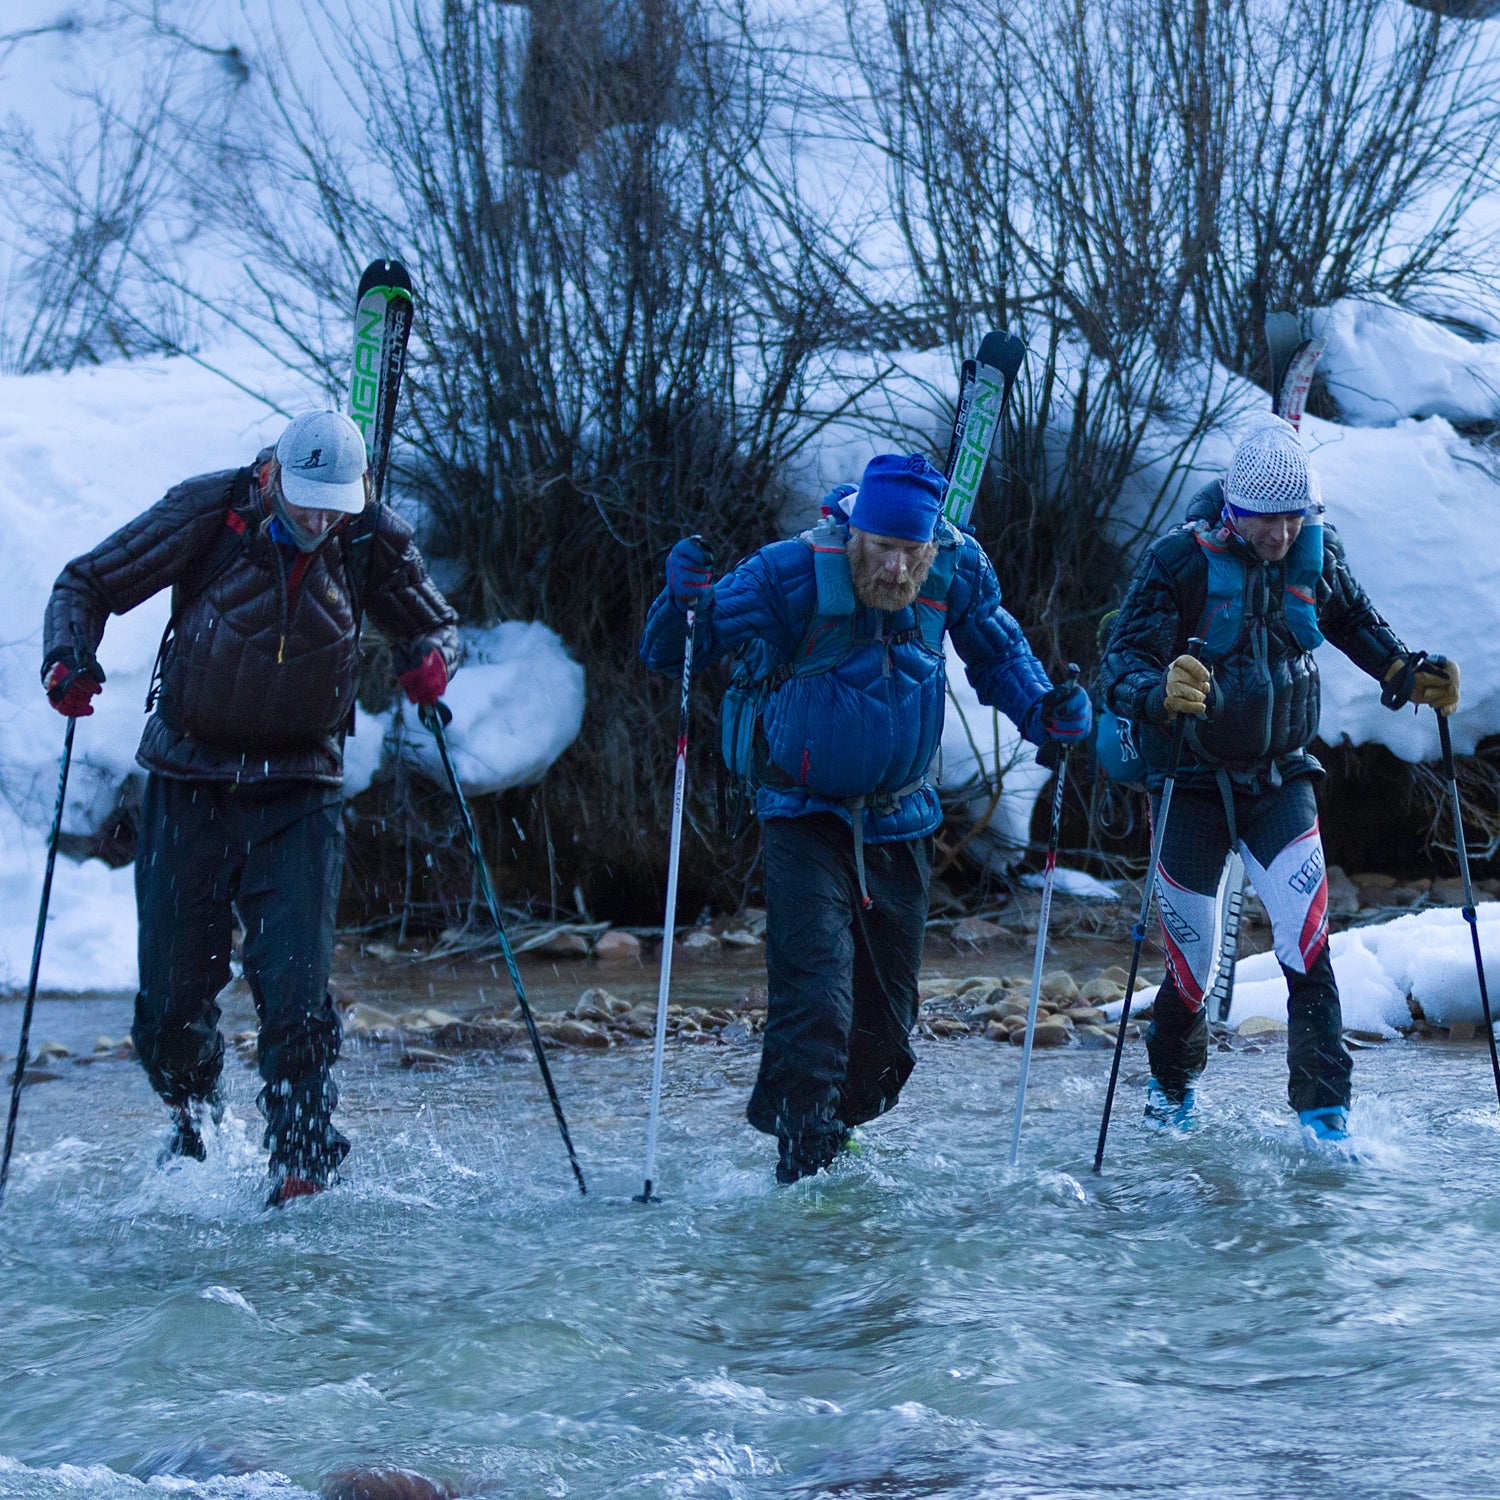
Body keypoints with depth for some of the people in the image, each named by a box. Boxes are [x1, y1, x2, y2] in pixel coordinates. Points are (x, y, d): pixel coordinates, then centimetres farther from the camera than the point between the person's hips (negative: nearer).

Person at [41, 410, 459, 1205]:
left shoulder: (374, 544, -7)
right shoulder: (205, 514, -12)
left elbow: (432, 622, 11)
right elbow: (88, 583, -2)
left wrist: (432, 657, -13)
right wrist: (68, 656, -22)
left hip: (297, 790, 0)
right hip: (189, 781, 0)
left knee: (294, 983, -13)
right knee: (173, 990, 4)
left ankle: (302, 1153, -1)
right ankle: (191, 1111, 35)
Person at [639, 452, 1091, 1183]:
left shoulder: (958, 570, -11)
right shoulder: (791, 574, -22)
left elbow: (998, 652, 10)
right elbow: (667, 655, -16)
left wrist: (1041, 709, -9)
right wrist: (685, 604, -38)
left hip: (898, 819, 4)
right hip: (805, 814, -4)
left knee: (887, 1013, 10)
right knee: (816, 992, -20)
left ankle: (837, 1124, 32)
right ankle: (804, 1156, -15)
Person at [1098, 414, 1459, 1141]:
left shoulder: (1317, 554, -5)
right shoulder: (1179, 560, -16)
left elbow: (1353, 620, 16)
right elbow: (1121, 663, -23)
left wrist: (1409, 674, 0)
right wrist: (1161, 691, -45)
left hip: (1280, 780, 2)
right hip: (1191, 782, -2)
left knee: (1307, 951, -16)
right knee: (1192, 970, 6)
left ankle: (1324, 1110, -11)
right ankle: (1172, 1084, 34)